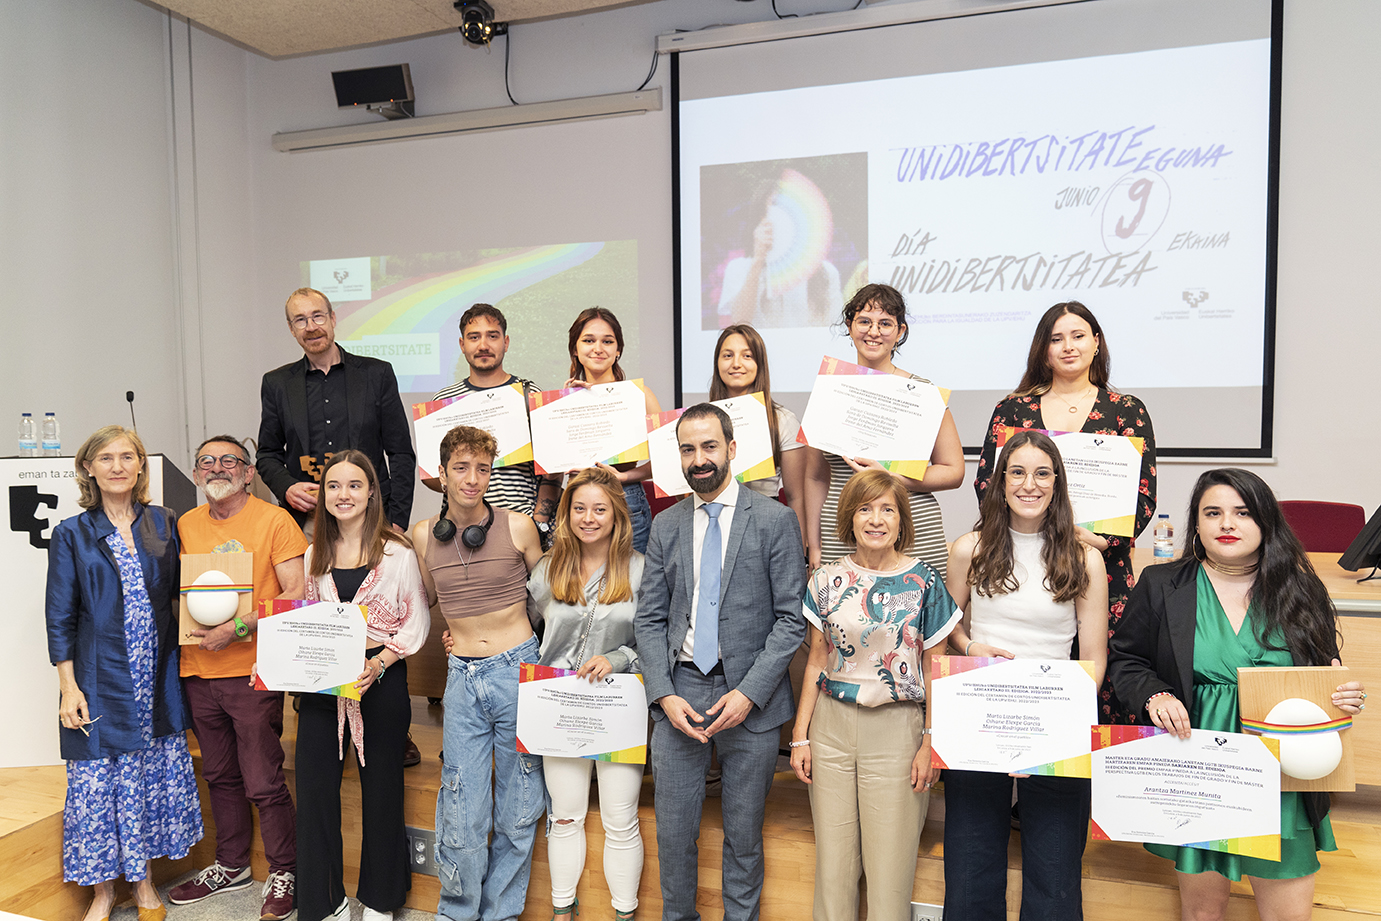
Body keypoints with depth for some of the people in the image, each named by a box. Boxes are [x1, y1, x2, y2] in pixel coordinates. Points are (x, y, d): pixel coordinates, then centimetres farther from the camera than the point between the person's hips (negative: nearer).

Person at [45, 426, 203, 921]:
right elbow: (60, 618, -1)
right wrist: (69, 687, -6)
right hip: (100, 682, -2)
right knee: (98, 782, 4)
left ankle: (144, 881, 28)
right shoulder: (72, 535, -1)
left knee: (156, 777, 9)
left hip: (157, 683, 2)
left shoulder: (165, 524, 5)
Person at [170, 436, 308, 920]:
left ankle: (283, 873, 18)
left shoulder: (274, 520, -8)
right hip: (198, 671, 6)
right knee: (220, 776, 19)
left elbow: (296, 594, -13)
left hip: (252, 669, -6)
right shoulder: (185, 525, 10)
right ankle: (231, 866, 36)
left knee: (263, 782, -1)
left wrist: (238, 627, -20)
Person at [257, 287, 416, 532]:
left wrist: (397, 521, -3)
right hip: (304, 520, 1)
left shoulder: (377, 373, 7)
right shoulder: (276, 383, 12)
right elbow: (267, 454, 19)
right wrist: (286, 488, -4)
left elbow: (401, 453, 6)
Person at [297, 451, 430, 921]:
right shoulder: (315, 556, 10)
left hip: (382, 680, -4)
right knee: (313, 785, 2)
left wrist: (380, 663, -17)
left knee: (380, 788, 7)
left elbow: (417, 621, -4)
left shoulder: (397, 551, -4)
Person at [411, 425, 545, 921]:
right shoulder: (424, 535, 4)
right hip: (463, 679, 1)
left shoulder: (518, 526, -3)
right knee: (462, 819, 1)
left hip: (519, 670, -1)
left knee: (518, 813, 9)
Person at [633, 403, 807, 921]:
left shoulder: (774, 520, -4)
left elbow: (791, 618, -6)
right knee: (673, 831, 11)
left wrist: (748, 693, -14)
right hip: (679, 692, 3)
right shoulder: (666, 526, 7)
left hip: (751, 699, -2)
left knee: (744, 834, 11)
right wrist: (665, 694, -6)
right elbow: (649, 620, 7)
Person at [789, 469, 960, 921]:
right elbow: (816, 663, 8)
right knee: (832, 858, 10)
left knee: (889, 862, 5)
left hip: (895, 730, -2)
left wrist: (930, 746, -5)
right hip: (831, 725, 2)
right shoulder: (827, 580, 4)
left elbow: (934, 672, 0)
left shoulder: (923, 583, -3)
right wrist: (800, 736, 5)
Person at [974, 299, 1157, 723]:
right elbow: (985, 481, 5)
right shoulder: (1013, 408, 11)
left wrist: (1100, 539, -12)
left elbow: (1144, 495, 3)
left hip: (1102, 563, 0)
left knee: (1103, 673, -4)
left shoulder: (1126, 410, 8)